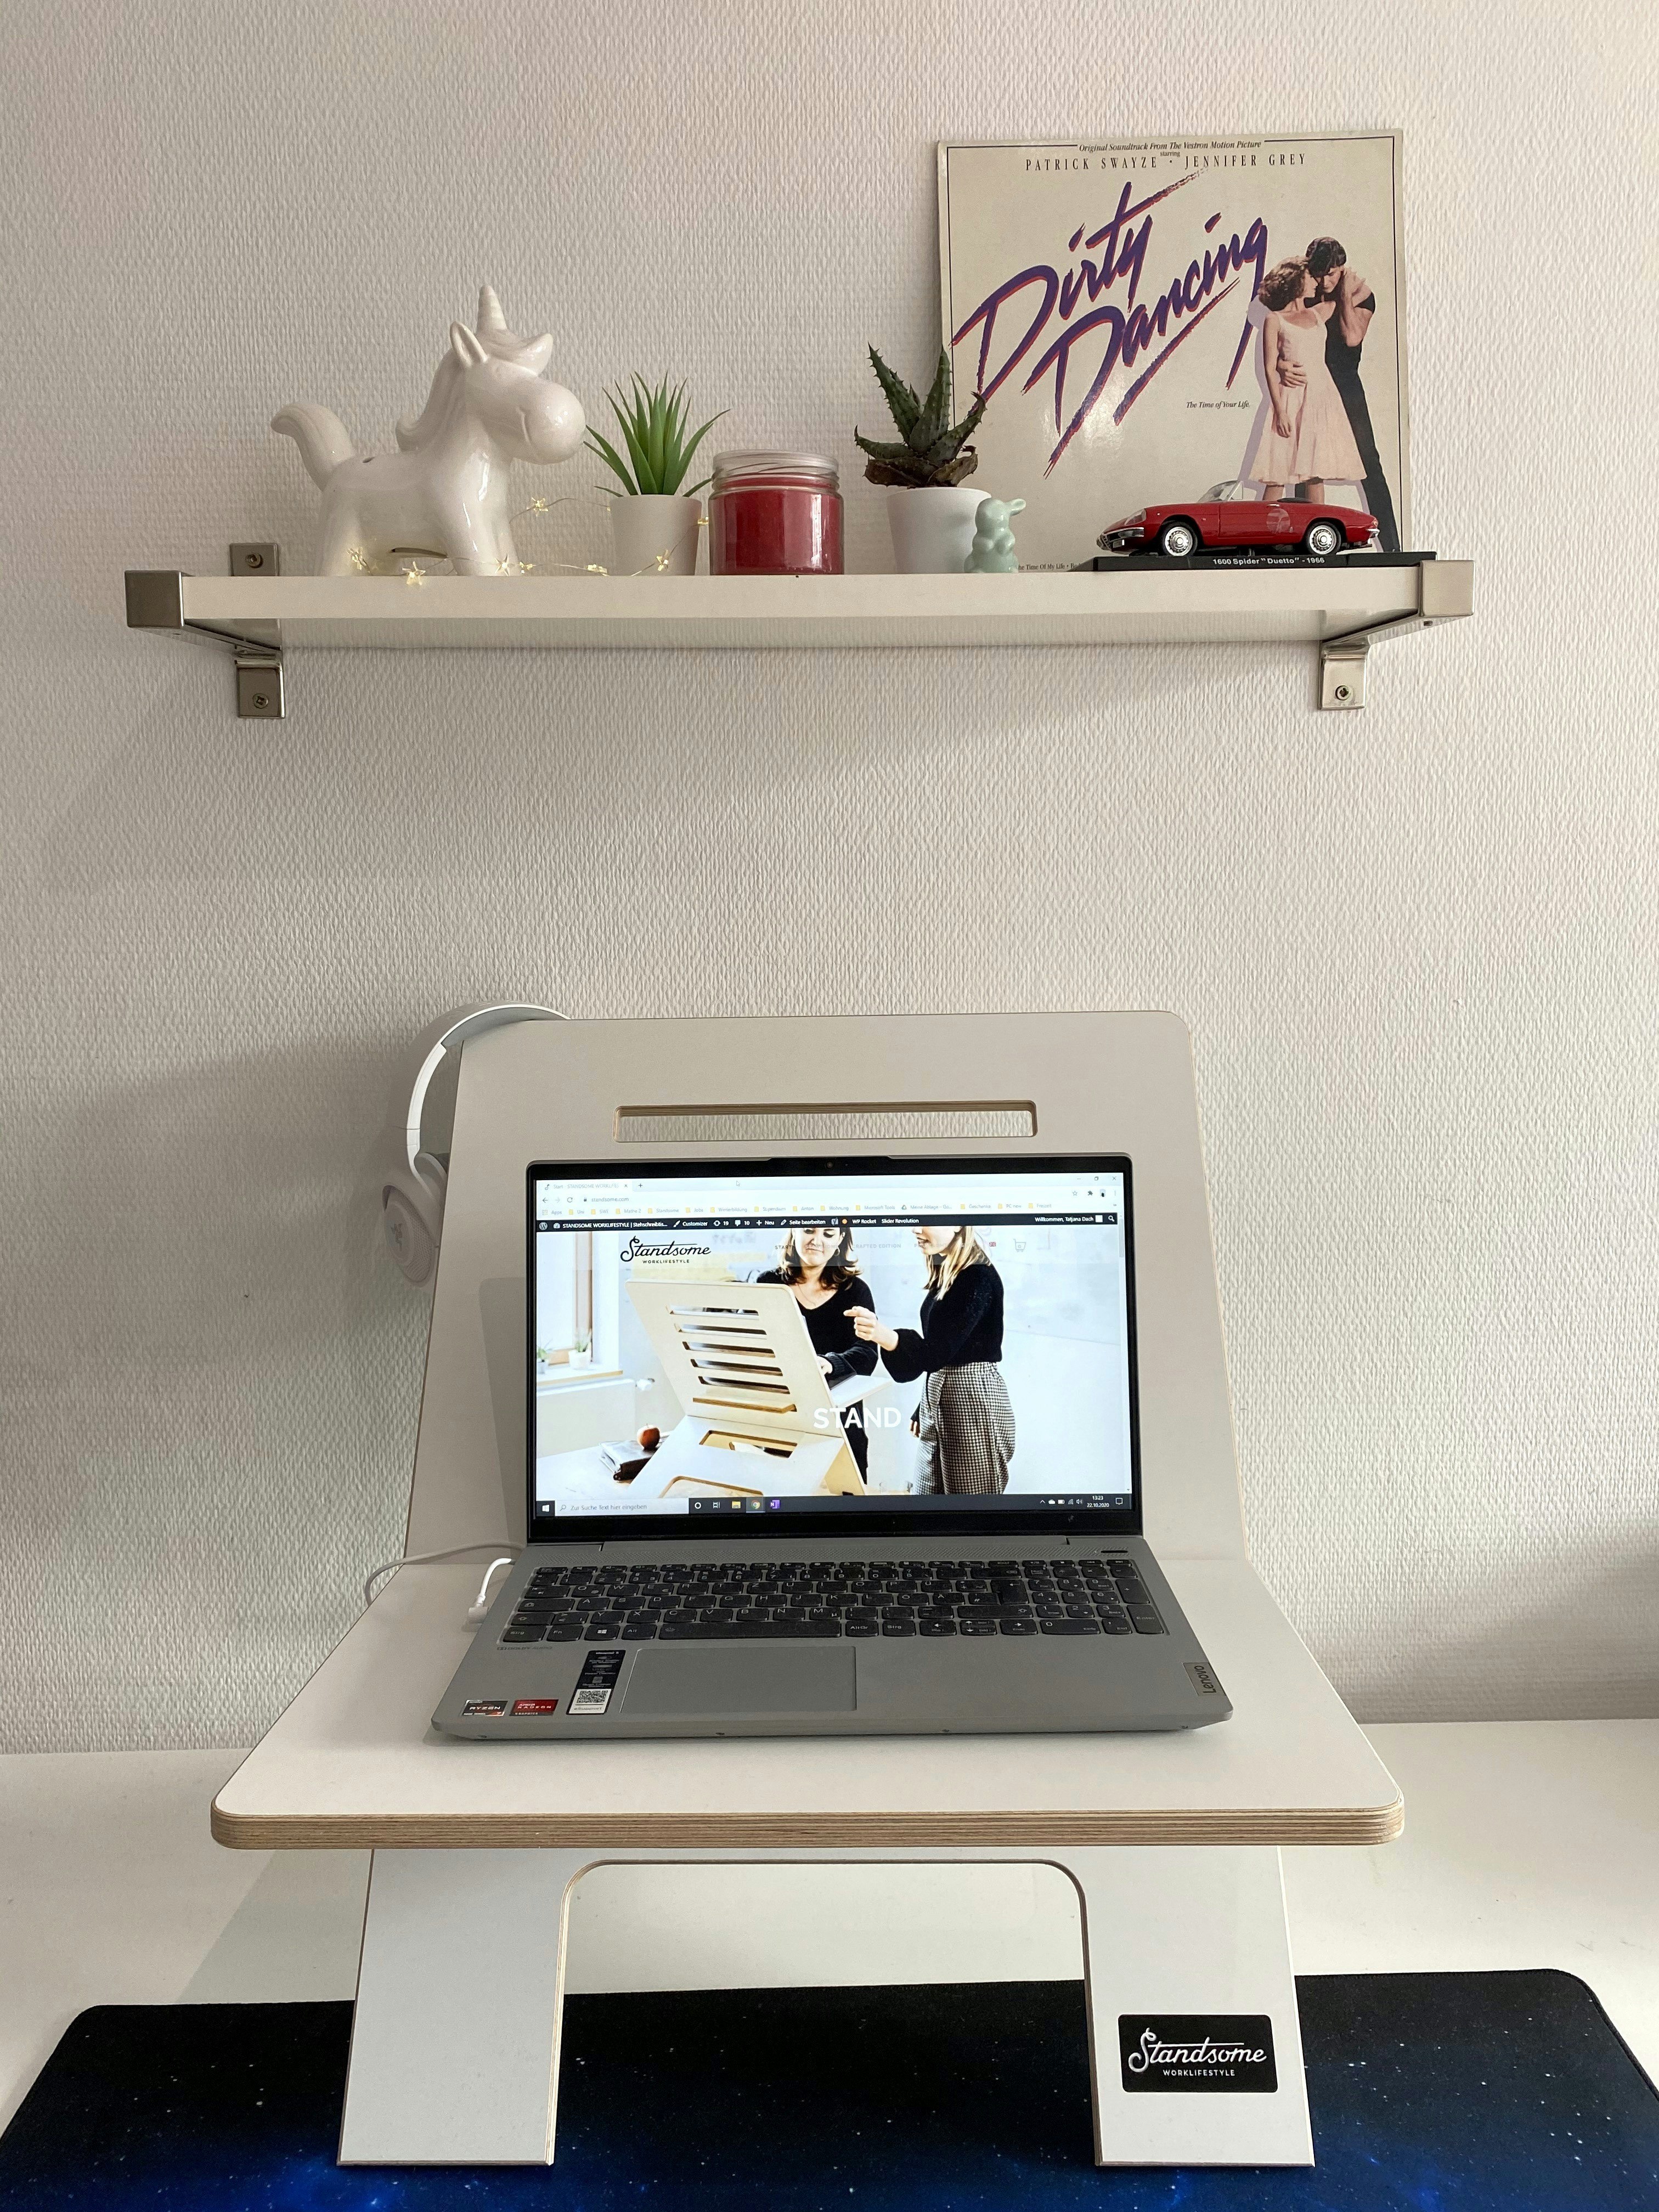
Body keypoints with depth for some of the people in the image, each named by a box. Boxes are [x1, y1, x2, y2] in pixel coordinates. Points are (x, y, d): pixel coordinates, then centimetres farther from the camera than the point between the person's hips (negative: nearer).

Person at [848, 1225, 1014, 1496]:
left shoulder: (979, 1279, -17)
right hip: (938, 1397, 9)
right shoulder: (944, 1273, 10)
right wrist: (922, 1409, 20)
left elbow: (941, 1350, -25)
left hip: (974, 1402, -9)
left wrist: (887, 1337, -42)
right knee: (932, 1496, 11)